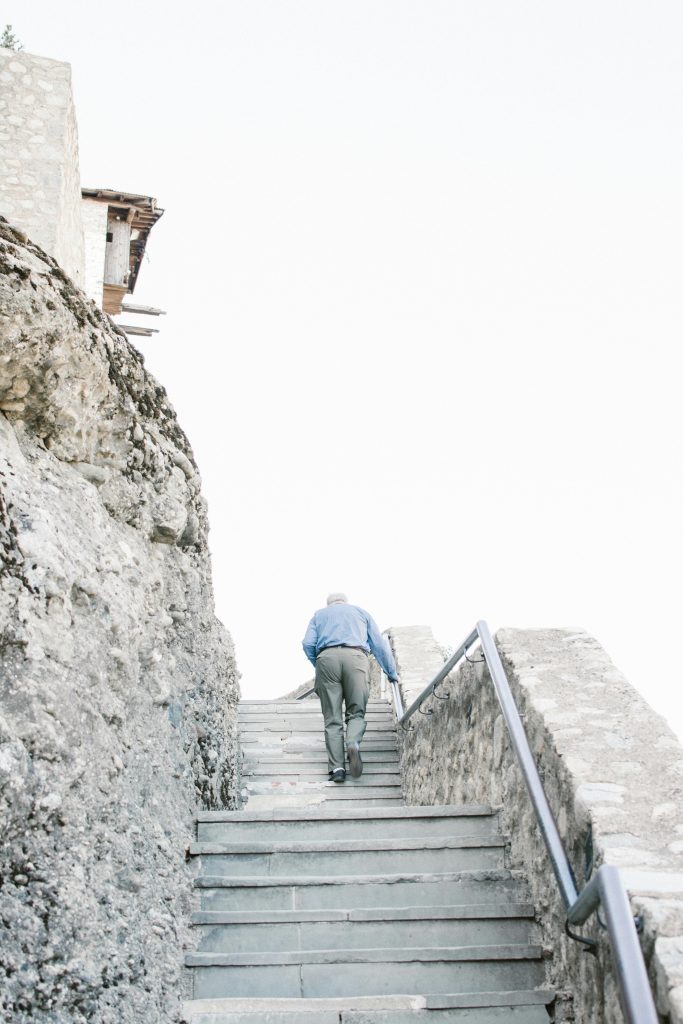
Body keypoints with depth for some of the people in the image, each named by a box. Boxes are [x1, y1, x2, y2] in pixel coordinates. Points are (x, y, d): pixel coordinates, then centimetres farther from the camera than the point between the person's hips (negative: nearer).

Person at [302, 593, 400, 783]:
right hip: (356, 656, 0)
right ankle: (353, 743, -23)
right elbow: (379, 644, 25)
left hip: (327, 657, 0)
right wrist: (392, 673, 33)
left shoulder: (319, 615, 30)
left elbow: (308, 644, 13)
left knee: (332, 718, 3)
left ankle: (336, 768, -7)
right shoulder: (361, 612, 31)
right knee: (356, 712, 7)